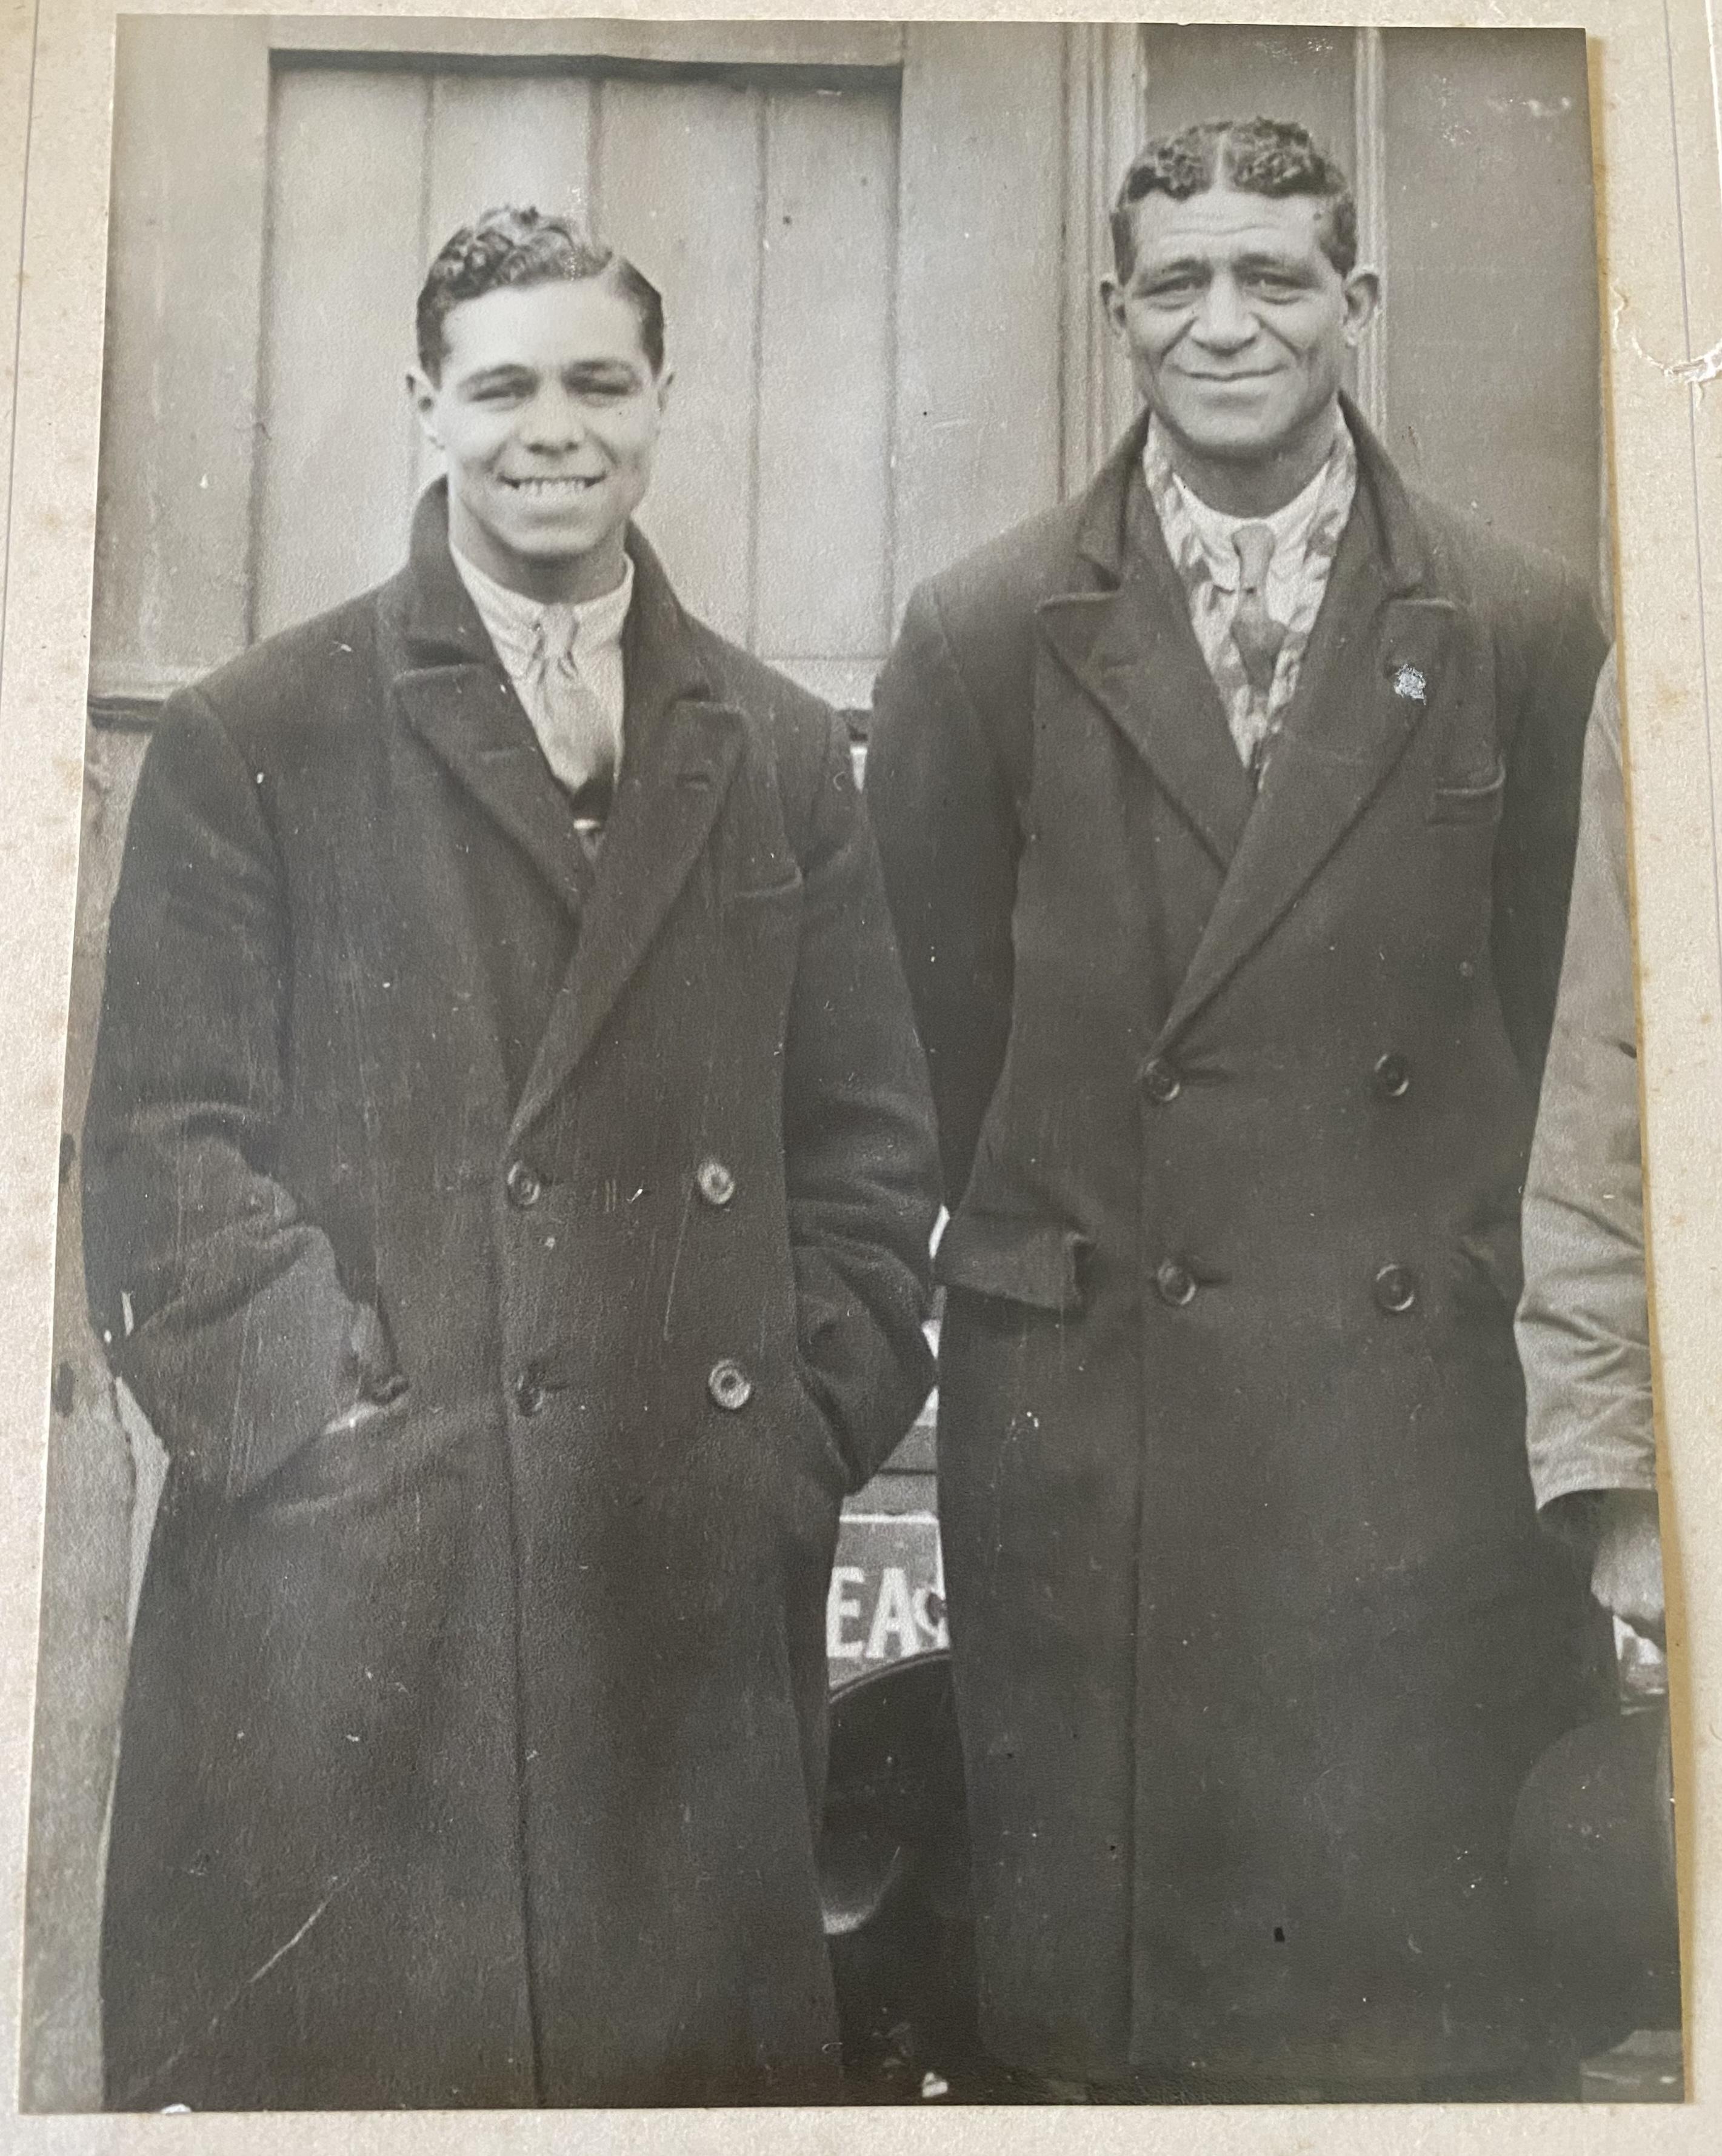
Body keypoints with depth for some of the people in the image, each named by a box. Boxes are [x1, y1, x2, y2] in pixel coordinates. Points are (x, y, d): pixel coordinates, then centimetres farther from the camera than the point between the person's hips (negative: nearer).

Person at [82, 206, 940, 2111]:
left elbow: (870, 1137, 12)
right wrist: (324, 1421, -10)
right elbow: (165, 1144, -2)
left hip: (711, 1578, 3)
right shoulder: (250, 742, 2)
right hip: (345, 1574, -2)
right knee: (334, 2057, 5)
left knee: (695, 2036, 11)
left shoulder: (783, 757, 12)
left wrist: (810, 1426, 2)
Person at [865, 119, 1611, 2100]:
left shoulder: (1523, 633, 4)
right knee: (1081, 1971, 9)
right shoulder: (980, 636, 2)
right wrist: (1053, 1255, 8)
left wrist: (1424, 1261, 8)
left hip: (1401, 1416, 1)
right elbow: (933, 1025, 6)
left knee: (1407, 1967, 6)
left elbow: (1521, 1013, 9)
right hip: (1077, 1401, 0)